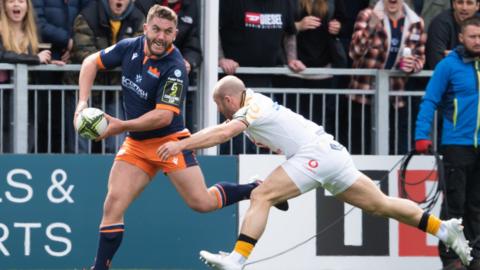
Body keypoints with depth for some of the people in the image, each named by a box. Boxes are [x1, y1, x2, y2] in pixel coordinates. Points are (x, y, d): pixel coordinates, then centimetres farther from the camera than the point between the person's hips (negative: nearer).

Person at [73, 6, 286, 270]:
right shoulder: (130, 47, -4)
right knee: (114, 203, -10)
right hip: (136, 145, 5)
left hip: (170, 141, -5)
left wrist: (122, 126, -29)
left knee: (202, 203, -5)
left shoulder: (174, 69, -22)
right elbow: (92, 62, 9)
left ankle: (256, 189, 18)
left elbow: (163, 116, -25)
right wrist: (83, 102, -4)